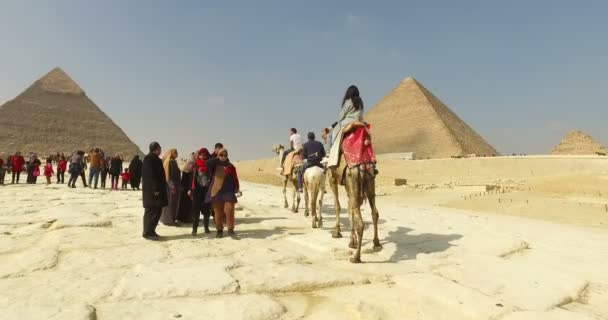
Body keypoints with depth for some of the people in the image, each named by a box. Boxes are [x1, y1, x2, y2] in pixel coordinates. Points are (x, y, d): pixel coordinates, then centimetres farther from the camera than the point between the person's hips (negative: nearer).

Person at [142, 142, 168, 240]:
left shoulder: (155, 159, 16)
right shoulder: (149, 159, -13)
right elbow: (150, 175, -20)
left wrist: (158, 189, 17)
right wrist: (155, 189, -22)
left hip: (157, 189, 9)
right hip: (152, 190, -9)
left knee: (154, 211, 12)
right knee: (152, 211, -5)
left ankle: (150, 231, 19)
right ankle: (148, 233, 1)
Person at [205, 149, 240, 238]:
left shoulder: (231, 167, 7)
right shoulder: (214, 165, 6)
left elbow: (235, 179, 7)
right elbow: (208, 163, -16)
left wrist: (237, 188, -4)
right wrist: (217, 159, -8)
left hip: (228, 191, 0)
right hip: (215, 191, 1)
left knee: (229, 210, -10)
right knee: (218, 212, 5)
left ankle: (230, 230, 3)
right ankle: (219, 230, 18)